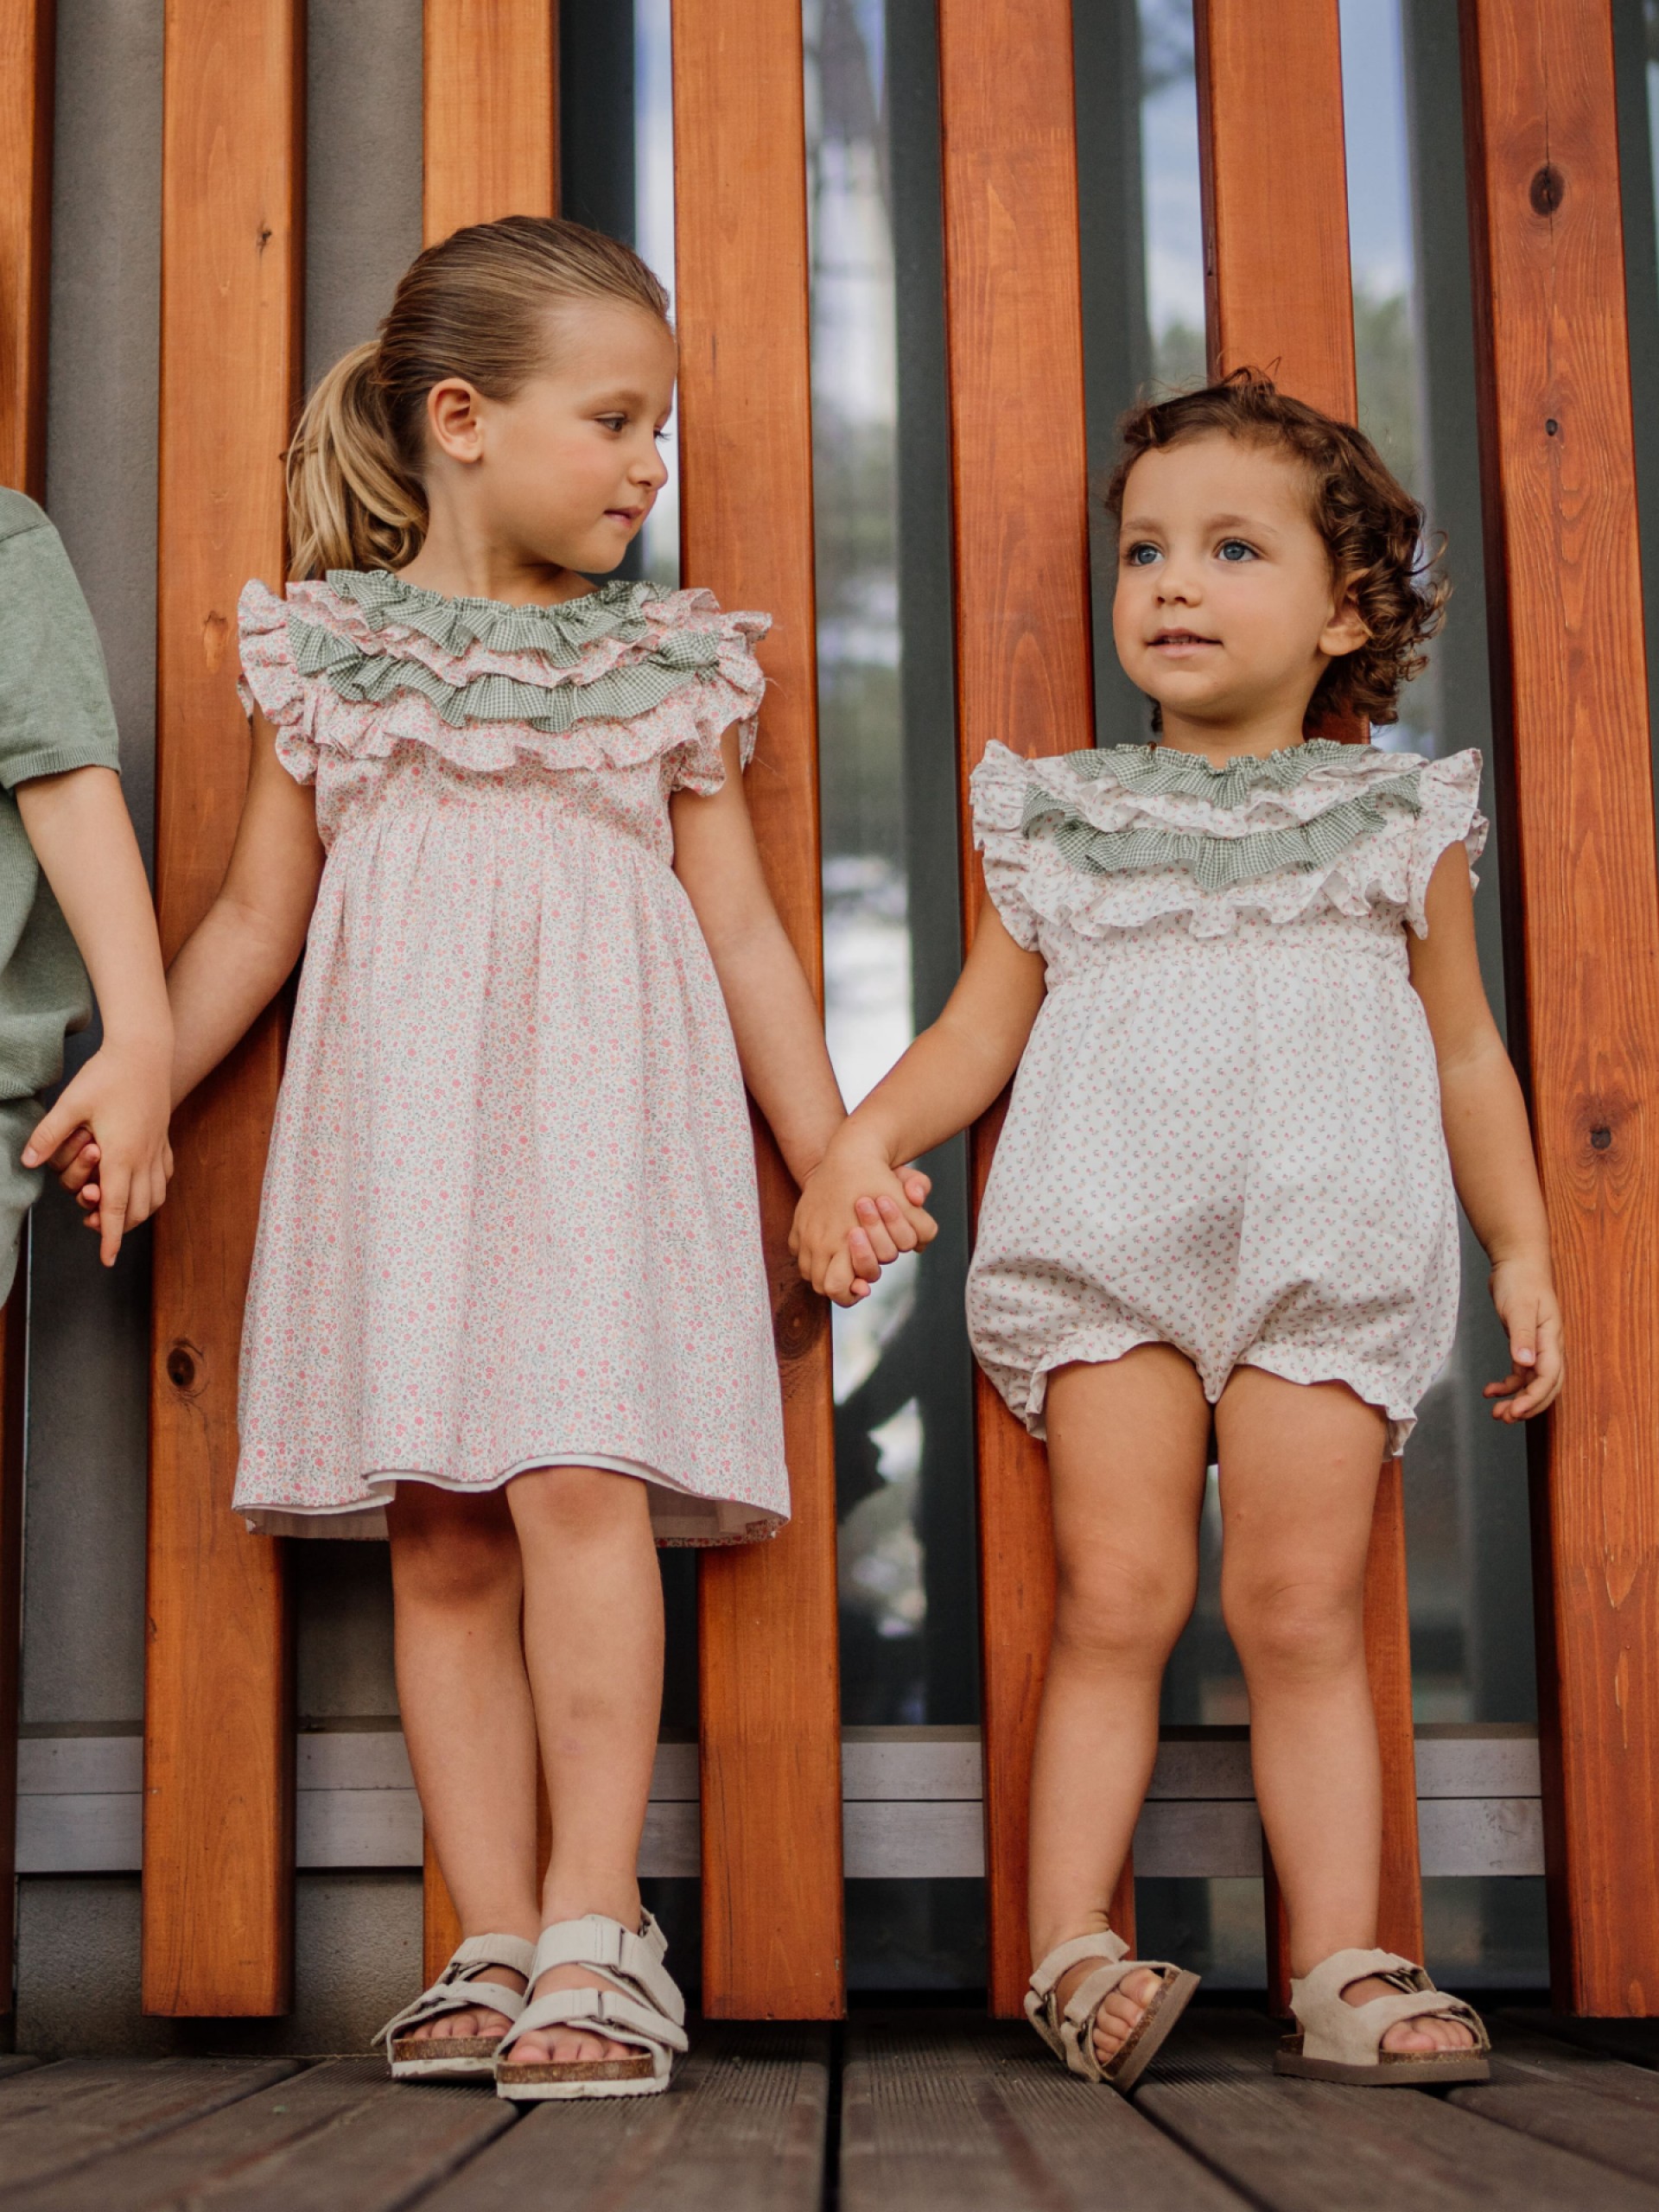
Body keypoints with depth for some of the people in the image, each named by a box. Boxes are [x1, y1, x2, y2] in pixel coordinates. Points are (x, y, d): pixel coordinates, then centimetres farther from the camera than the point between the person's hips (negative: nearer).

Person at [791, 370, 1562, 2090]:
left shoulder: (1398, 823, 12)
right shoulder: (1064, 820, 13)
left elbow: (1466, 1055, 16)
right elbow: (981, 1029, 11)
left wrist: (1522, 1252, 12)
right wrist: (862, 1139, -5)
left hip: (1327, 1247, 0)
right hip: (1109, 1241, 1)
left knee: (1302, 1611, -3)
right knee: (1115, 1596, -5)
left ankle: (1342, 1970, 2)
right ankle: (1072, 1952, -1)